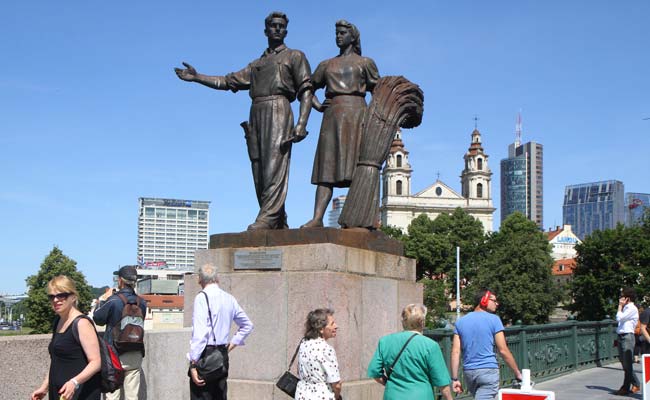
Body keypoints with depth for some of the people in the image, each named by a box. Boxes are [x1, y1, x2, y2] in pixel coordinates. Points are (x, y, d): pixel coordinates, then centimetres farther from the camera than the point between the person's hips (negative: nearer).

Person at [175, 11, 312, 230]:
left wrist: (302, 123, -14)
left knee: (274, 167, -19)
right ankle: (279, 226, -3)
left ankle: (266, 220, -27)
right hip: (256, 116, 6)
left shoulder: (294, 56, 13)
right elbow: (227, 82, 28)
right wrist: (196, 77, 16)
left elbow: (306, 91, 1)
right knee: (259, 174, -3)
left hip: (278, 111, -6)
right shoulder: (256, 65, 30)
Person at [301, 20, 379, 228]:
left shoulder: (365, 63, 14)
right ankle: (317, 217, -18)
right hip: (333, 116, 2)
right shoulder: (326, 65, 21)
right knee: (327, 166, -9)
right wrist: (317, 105, 8)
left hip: (357, 115, -2)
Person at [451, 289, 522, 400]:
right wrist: (517, 373, 2)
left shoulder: (461, 321, 9)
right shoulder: (493, 319, -4)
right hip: (488, 370, -5)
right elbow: (503, 350, -7)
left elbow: (455, 352, 3)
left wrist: (455, 379, 4)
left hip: (468, 372, 6)